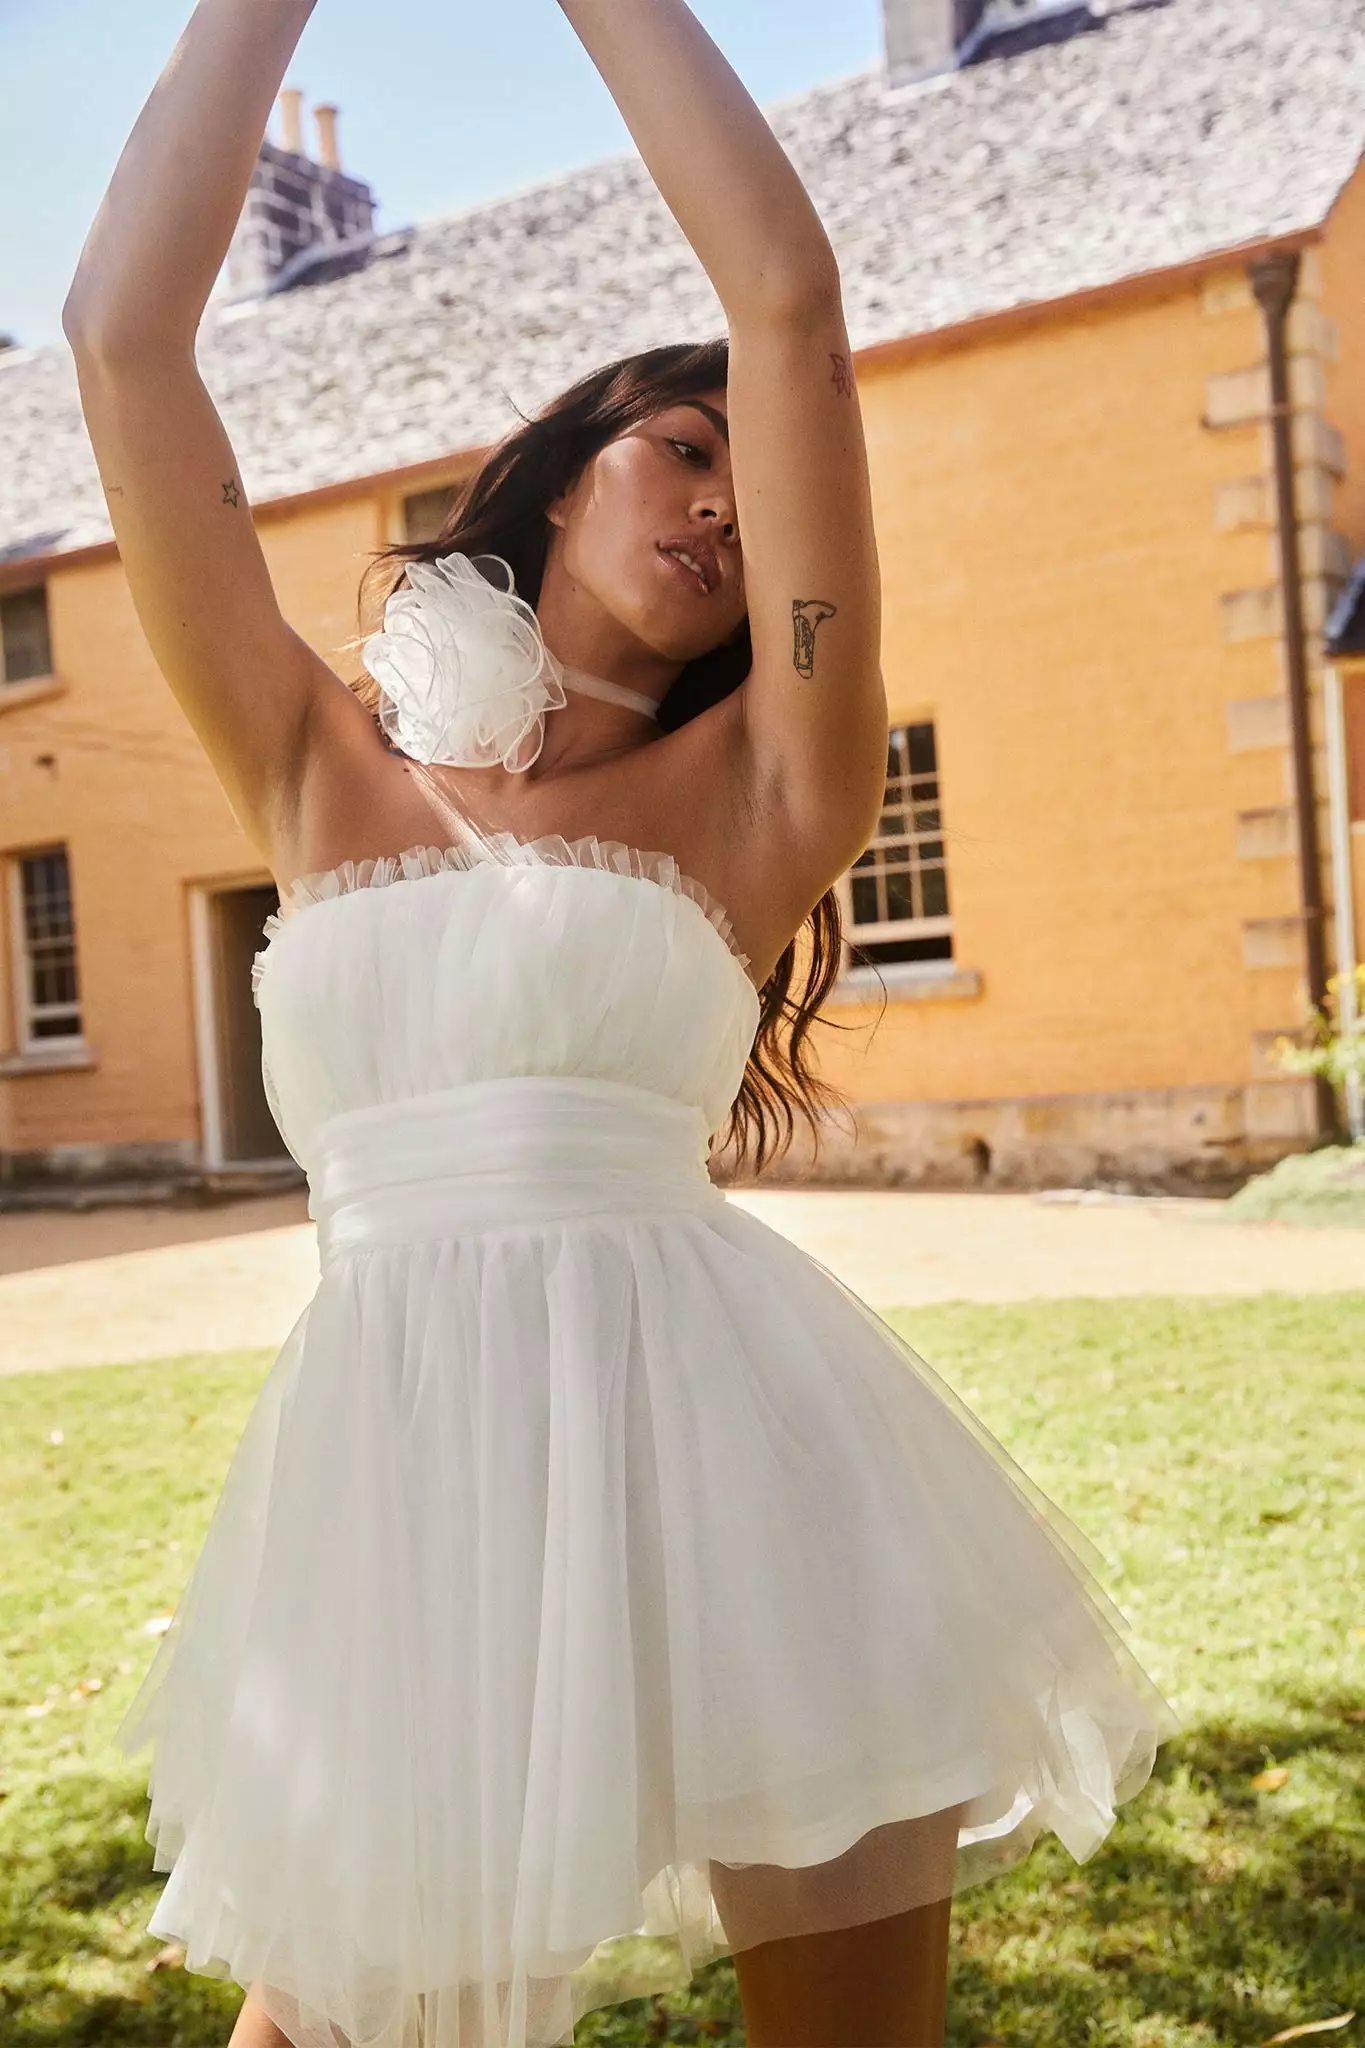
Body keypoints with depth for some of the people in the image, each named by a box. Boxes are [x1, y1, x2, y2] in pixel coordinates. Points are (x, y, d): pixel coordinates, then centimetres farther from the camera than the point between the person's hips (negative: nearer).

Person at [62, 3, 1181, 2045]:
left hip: (728, 1453, -1)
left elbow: (795, 313, 0)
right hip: (404, 1460, 2)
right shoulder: (318, 767, 12)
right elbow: (124, 334, 8)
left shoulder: (755, 786, 6)